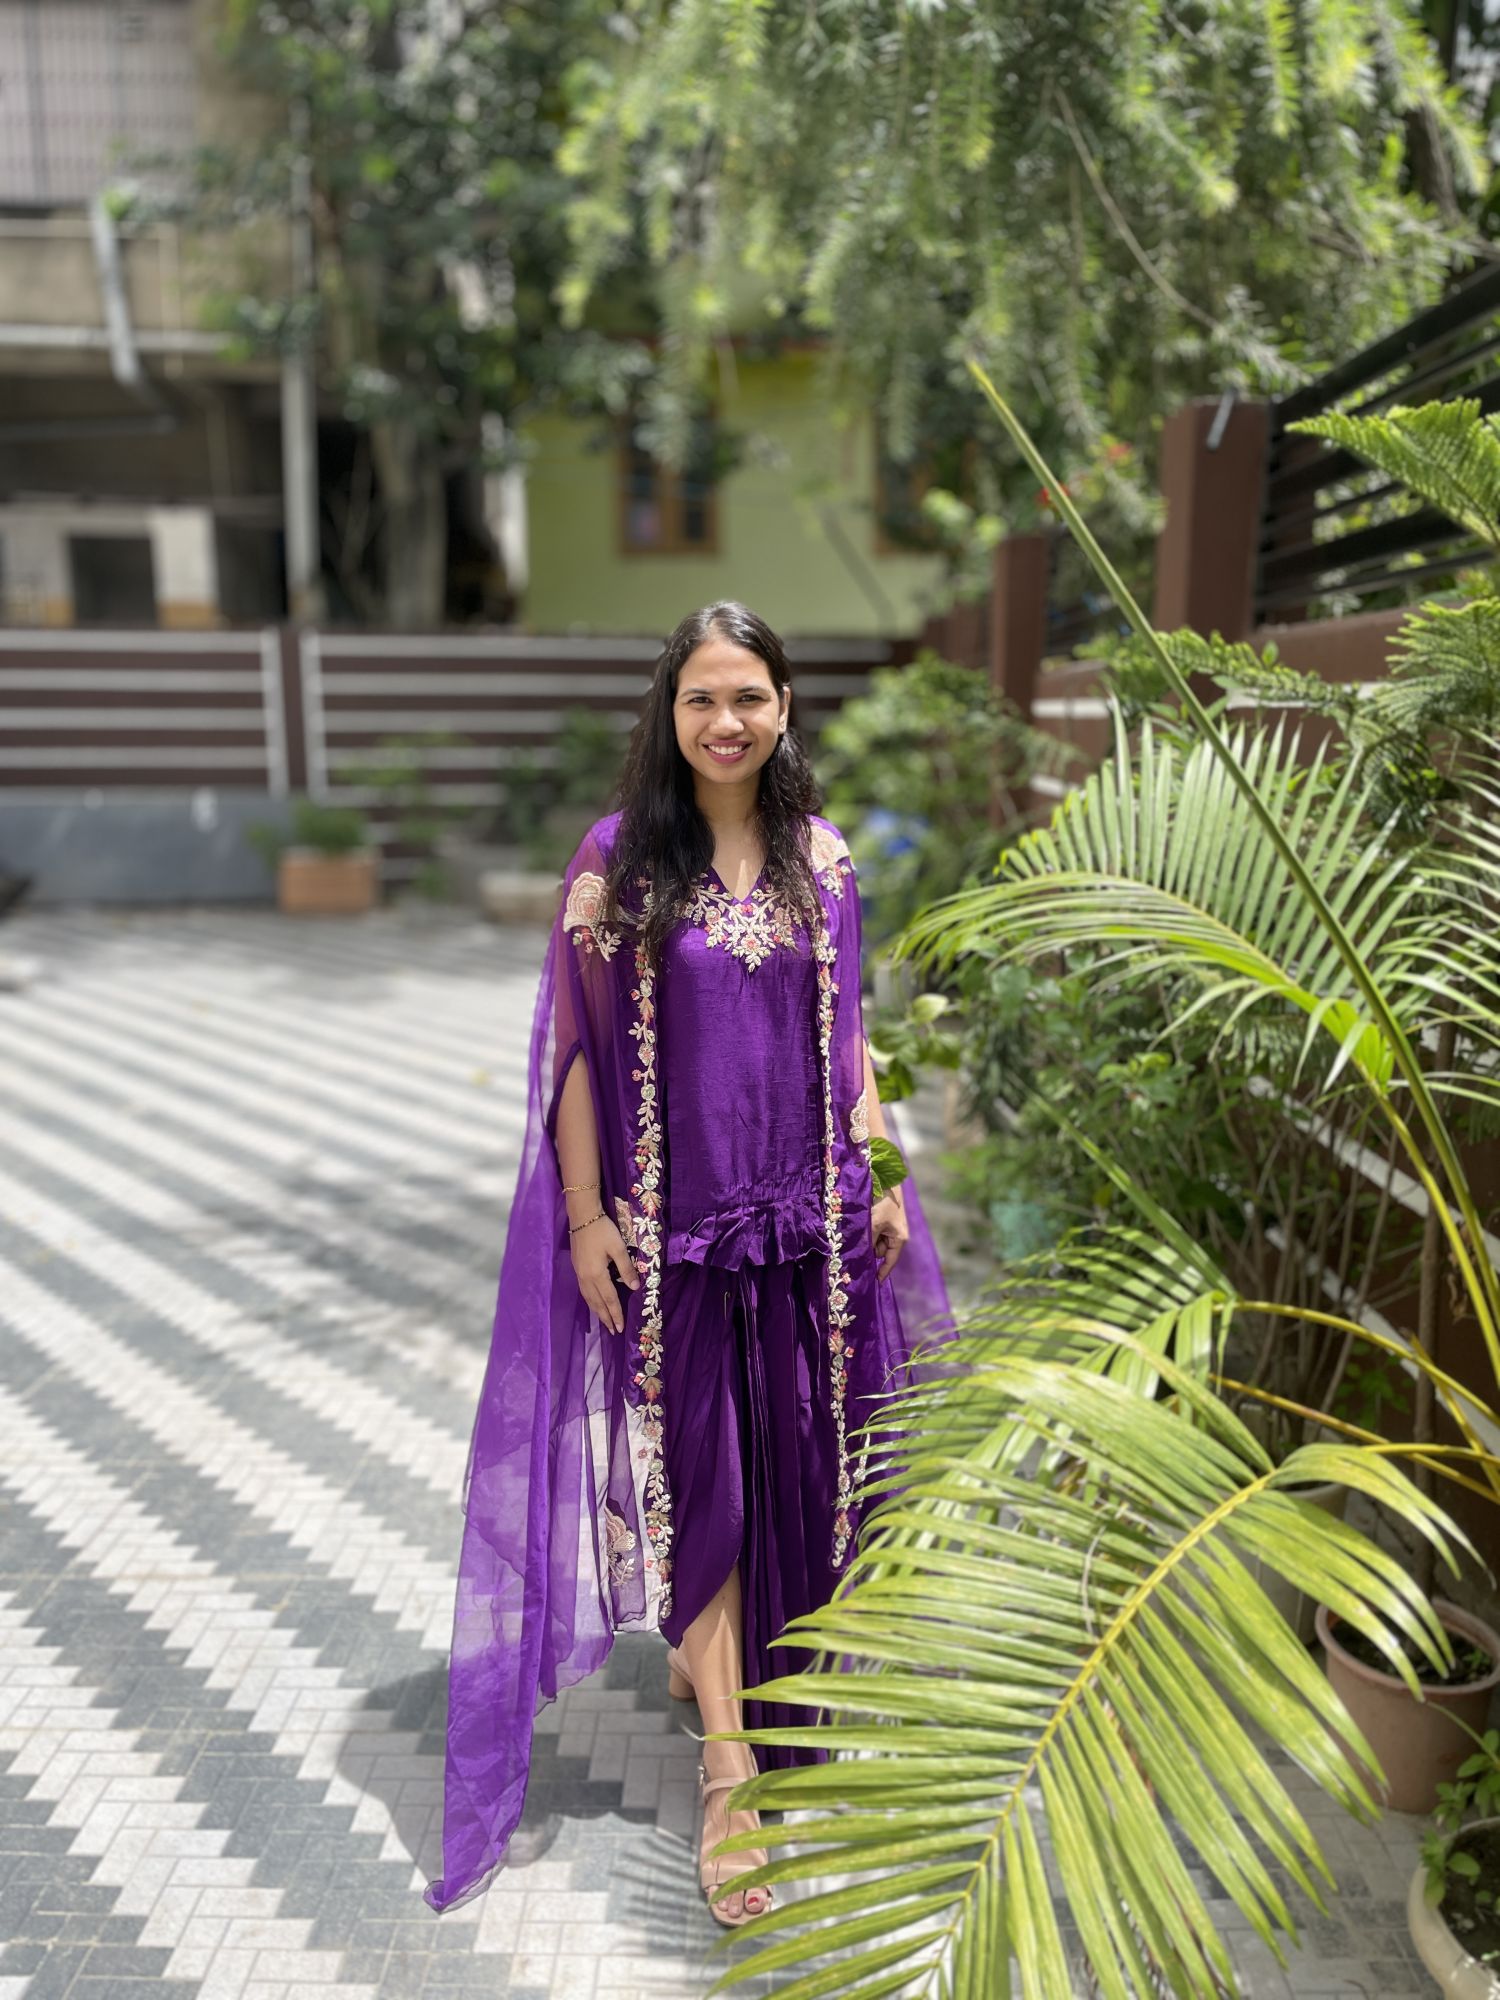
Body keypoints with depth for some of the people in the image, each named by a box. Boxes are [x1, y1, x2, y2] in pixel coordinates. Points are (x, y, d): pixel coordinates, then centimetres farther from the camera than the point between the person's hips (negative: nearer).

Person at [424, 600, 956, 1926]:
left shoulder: (821, 856, 3)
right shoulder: (619, 857, -7)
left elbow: (847, 1032, 9)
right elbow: (577, 1048, -6)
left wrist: (881, 1173, 6)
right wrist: (585, 1214, -9)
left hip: (808, 1211, 4)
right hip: (672, 1215, -3)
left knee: (791, 1454, 14)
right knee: (696, 1465, 4)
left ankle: (714, 1651, 42)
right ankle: (728, 1764, 18)